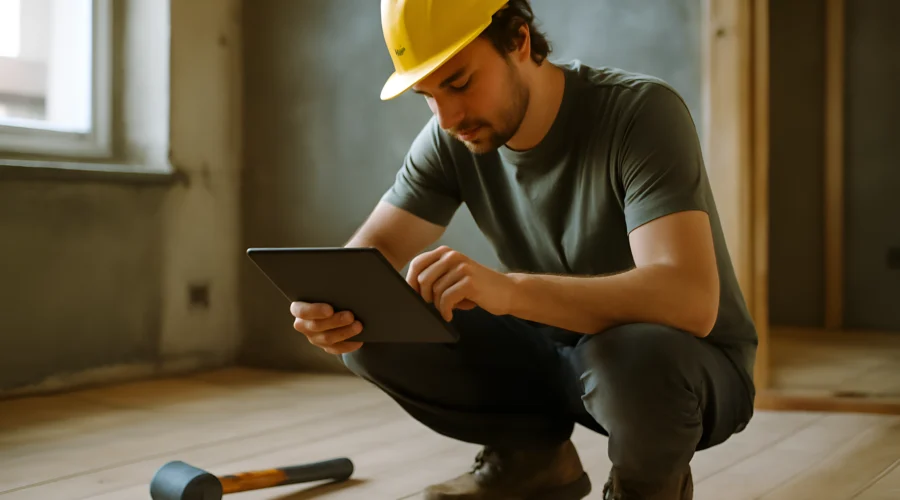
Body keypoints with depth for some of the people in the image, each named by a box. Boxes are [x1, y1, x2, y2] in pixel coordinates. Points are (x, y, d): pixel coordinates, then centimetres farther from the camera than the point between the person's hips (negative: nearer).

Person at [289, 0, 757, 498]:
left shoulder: (642, 111, -26)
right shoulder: (452, 138, -9)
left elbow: (690, 300, -39)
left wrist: (507, 290, -51)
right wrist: (333, 299, -33)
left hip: (680, 360, -5)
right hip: (560, 348, 5)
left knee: (637, 353, -40)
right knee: (373, 334, -14)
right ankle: (530, 458, 7)